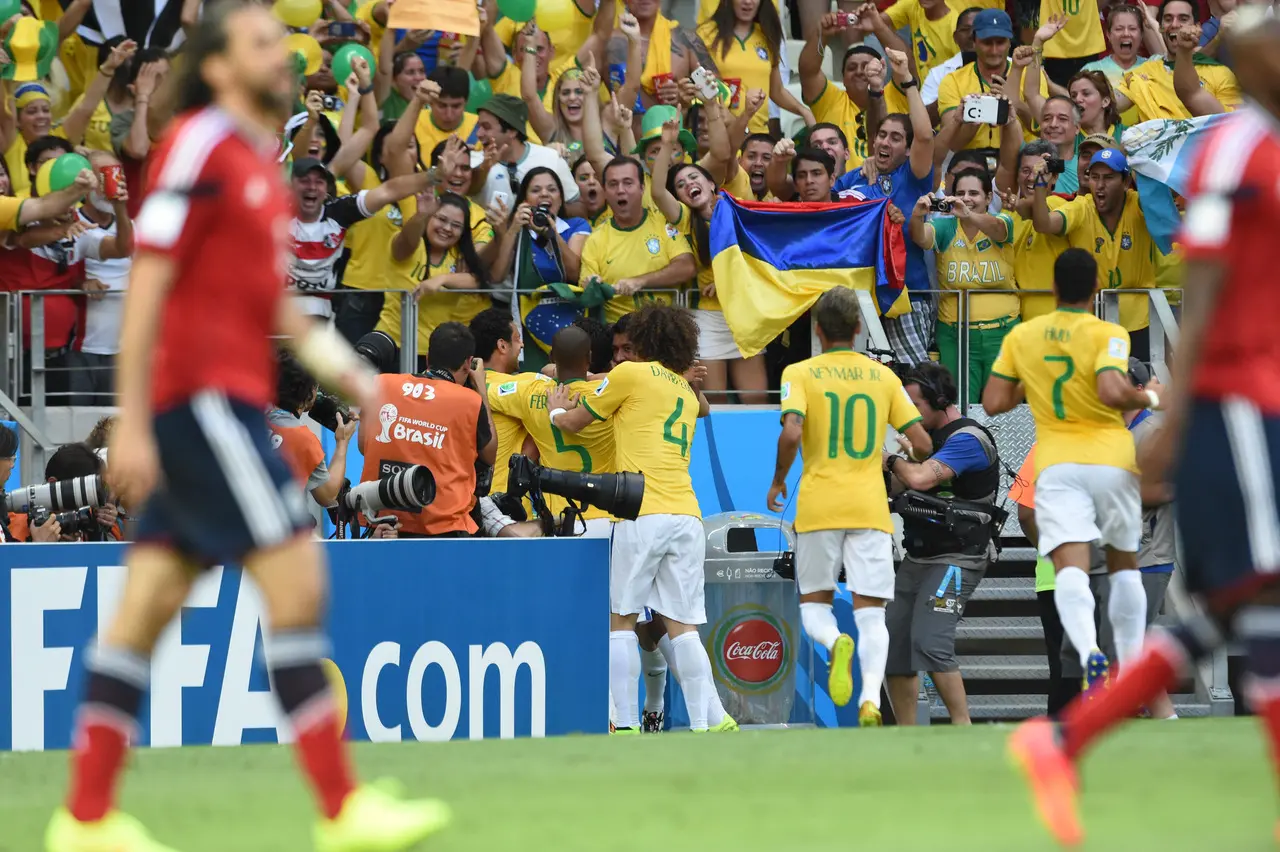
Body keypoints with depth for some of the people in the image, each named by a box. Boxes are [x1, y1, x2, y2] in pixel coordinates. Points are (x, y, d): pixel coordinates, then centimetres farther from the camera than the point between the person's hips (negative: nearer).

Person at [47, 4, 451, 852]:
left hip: (230, 402, 9)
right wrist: (132, 421, -17)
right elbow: (149, 284, -14)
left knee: (148, 606, 8)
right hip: (198, 394, -9)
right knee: (296, 580, -11)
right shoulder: (198, 147, -10)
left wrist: (344, 367, 12)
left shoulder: (261, 165, 18)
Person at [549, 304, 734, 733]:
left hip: (644, 515, -5)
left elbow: (573, 422, 13)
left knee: (620, 619, 1)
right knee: (682, 626, 4)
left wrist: (556, 409, 36)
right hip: (687, 516, 5)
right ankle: (708, 721, -5)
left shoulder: (632, 374, 5)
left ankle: (626, 724, -5)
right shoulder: (687, 393, 24)